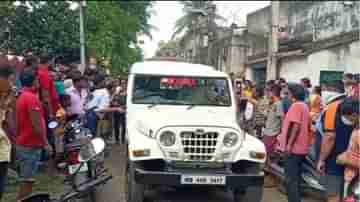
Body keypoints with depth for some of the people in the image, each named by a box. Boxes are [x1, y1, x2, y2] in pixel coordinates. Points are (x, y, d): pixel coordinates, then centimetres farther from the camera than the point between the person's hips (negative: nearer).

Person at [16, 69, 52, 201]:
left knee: (25, 180, 17)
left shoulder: (21, 97, 12)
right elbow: (36, 125, -22)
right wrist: (45, 143, -15)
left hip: (23, 144, 10)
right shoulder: (32, 98, -18)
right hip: (31, 146, -10)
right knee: (27, 181, -4)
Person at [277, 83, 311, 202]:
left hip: (294, 148, -10)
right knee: (295, 178, 18)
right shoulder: (304, 106, 17)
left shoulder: (296, 105, -13)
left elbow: (296, 126, -23)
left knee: (290, 179, -6)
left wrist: (289, 144, -23)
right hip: (301, 147, 10)